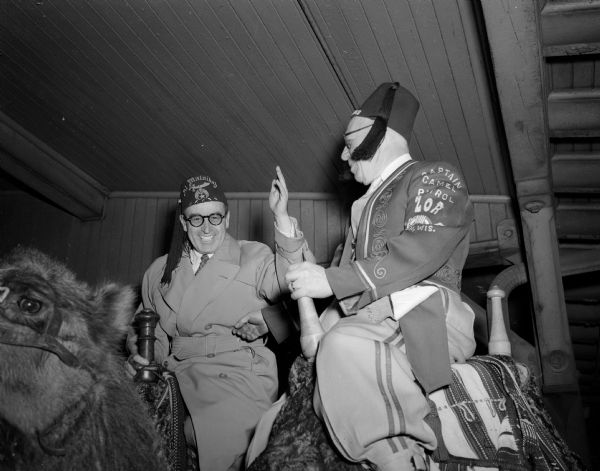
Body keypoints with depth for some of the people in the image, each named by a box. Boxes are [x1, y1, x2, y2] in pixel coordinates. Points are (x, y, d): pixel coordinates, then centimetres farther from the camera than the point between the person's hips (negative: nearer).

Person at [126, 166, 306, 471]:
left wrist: (282, 217, -18)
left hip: (239, 376, -3)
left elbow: (286, 281, -10)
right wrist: (139, 354, 0)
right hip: (180, 376, 4)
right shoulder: (160, 270, 18)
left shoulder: (252, 257, 8)